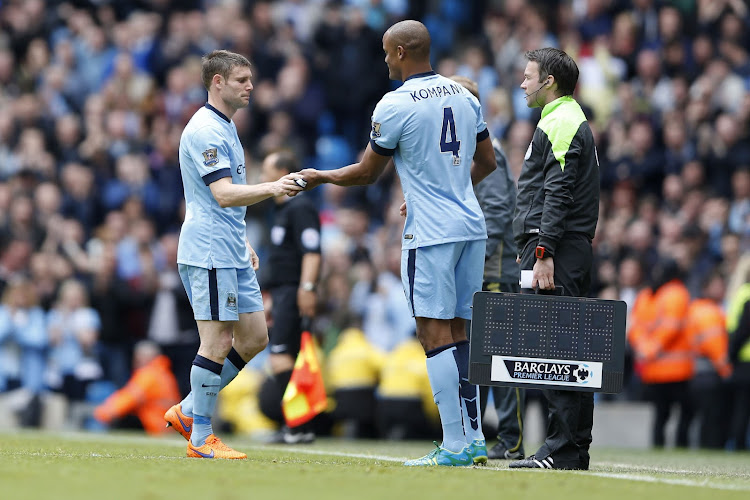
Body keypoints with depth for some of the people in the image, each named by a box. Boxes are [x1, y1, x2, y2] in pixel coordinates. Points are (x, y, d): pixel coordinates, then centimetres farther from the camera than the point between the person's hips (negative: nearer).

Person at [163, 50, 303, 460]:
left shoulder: (225, 126, 18)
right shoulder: (205, 130, -15)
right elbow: (224, 194, -25)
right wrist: (270, 189, -36)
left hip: (231, 253, 10)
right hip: (208, 254, -10)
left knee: (254, 338, 9)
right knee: (218, 343, -7)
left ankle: (188, 411, 17)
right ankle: (201, 439, 1)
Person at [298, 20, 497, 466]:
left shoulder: (395, 106, -10)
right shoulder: (463, 95, 11)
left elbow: (367, 174, 0)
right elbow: (487, 162, 19)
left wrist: (320, 177, 18)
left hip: (430, 233, -7)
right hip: (471, 225, 7)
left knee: (436, 334, -6)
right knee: (457, 333, 12)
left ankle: (455, 446, -9)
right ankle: (475, 439, 10)